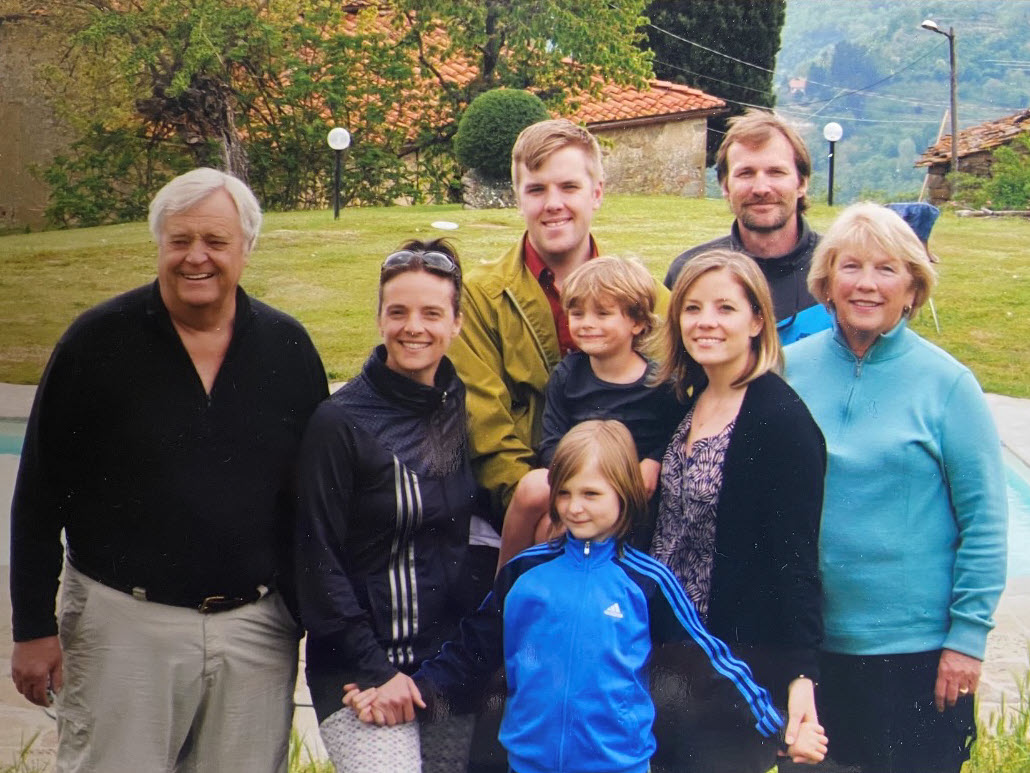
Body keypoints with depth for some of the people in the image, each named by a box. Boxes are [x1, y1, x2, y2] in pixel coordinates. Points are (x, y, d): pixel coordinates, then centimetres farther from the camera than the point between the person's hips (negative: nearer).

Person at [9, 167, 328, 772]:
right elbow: (38, 495, 0)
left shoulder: (287, 348, 3)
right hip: (123, 626, -2)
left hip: (256, 630, 2)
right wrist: (34, 627, -2)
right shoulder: (98, 342, -3)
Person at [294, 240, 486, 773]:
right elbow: (317, 560, -9)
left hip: (452, 667, 5)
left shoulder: (462, 409, 6)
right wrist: (376, 670, -11)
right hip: (364, 672, -5)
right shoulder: (342, 423, -11)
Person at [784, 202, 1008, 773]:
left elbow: (984, 521, -6)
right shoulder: (790, 368, 0)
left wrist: (968, 635, -9)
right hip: (803, 641, 3)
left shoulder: (946, 383, -7)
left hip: (915, 646, -2)